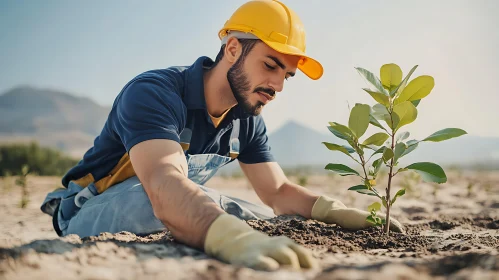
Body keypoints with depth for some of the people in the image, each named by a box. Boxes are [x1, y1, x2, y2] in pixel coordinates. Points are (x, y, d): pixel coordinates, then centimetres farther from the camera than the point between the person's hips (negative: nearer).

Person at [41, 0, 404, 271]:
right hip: (92, 217, -7)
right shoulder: (153, 93, -28)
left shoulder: (247, 120, -4)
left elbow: (278, 192, 1)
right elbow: (164, 186, -46)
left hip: (171, 215, 8)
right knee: (171, 198, -40)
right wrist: (239, 239, -64)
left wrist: (342, 213, -18)